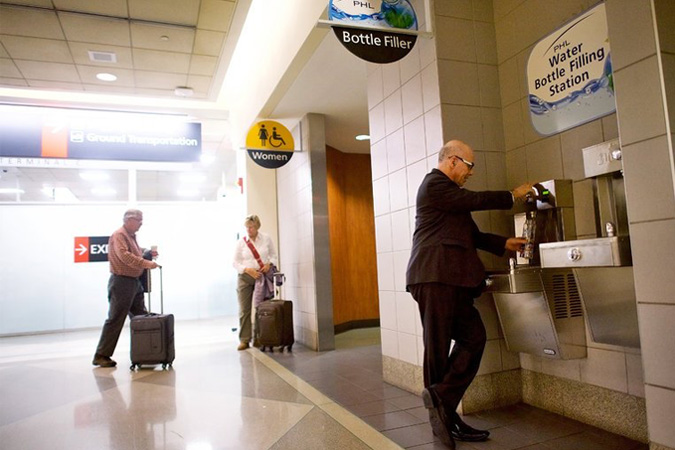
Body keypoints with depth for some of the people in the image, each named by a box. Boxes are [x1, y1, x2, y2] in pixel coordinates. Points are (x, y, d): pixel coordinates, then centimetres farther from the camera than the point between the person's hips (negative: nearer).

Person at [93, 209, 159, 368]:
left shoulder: (131, 236, 17)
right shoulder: (119, 235, -13)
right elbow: (125, 256, -28)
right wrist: (146, 263, -34)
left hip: (134, 282, 10)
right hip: (122, 282, -10)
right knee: (115, 320, -4)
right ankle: (101, 356, 6)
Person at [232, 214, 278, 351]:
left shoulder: (266, 239, 2)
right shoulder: (241, 242, -1)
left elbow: (273, 255, 12)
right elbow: (236, 262, 0)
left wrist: (269, 264, -9)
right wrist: (248, 270, -15)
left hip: (262, 276, 1)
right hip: (245, 277, 0)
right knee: (244, 309, -1)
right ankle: (244, 340, 6)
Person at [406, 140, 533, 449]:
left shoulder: (449, 191, 26)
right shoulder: (434, 183, -5)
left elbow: (470, 234, 24)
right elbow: (475, 200, -12)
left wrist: (503, 243, 14)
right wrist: (512, 196, 2)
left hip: (451, 280, 10)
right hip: (435, 278, -10)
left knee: (473, 338, 1)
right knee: (438, 348, -3)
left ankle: (441, 401, 5)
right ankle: (444, 420, 7)